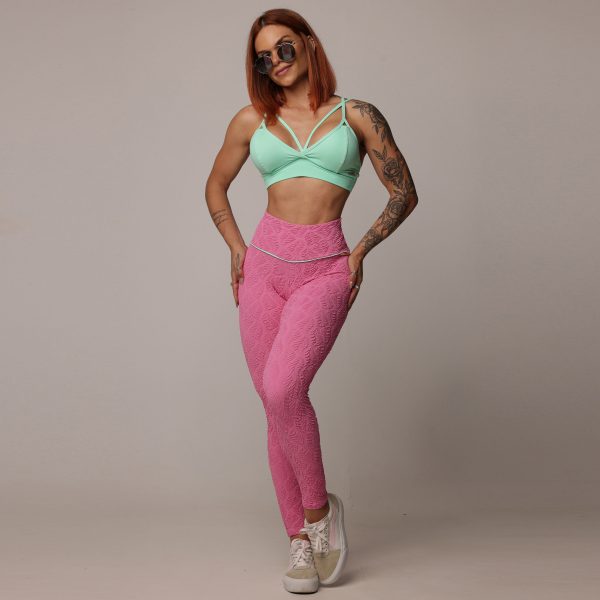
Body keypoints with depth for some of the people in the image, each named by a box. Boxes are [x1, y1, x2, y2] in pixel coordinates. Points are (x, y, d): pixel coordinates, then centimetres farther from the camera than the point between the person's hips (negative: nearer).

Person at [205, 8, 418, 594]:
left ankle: (319, 508, 1)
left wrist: (360, 250, 3)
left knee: (282, 390, -22)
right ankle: (301, 540, 13)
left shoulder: (357, 116, 5)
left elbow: (404, 193, 9)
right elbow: (216, 185, 24)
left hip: (325, 269, -3)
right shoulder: (251, 121, 10)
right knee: (277, 404, 1)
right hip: (264, 264, 3)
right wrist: (237, 248, 13)